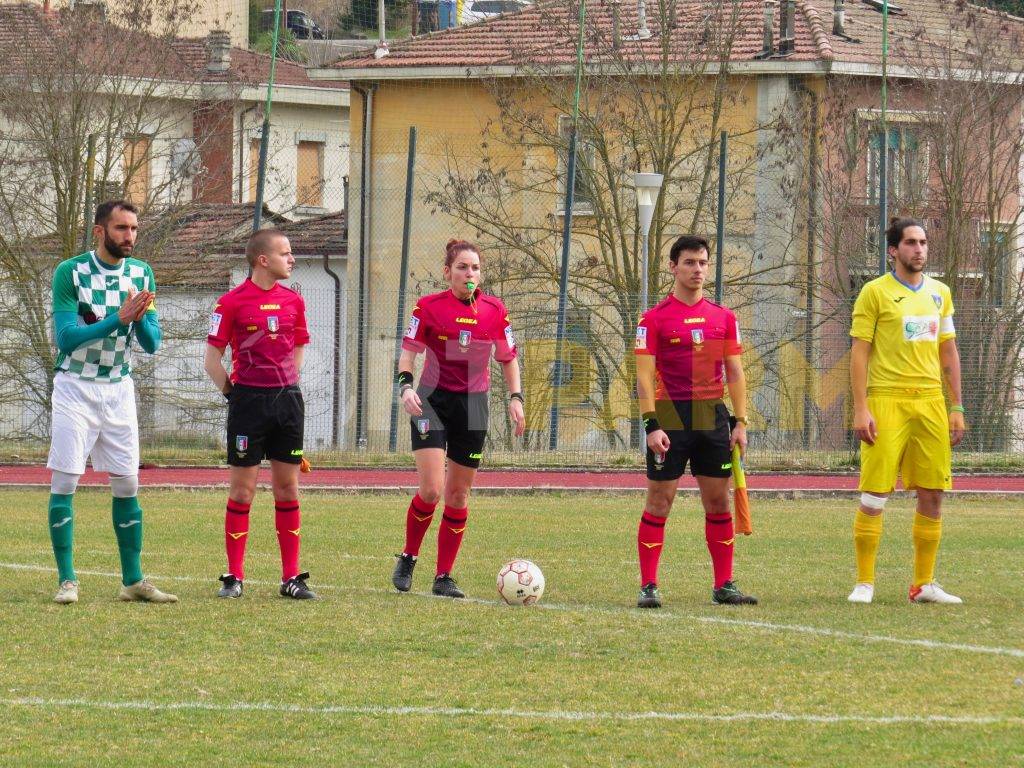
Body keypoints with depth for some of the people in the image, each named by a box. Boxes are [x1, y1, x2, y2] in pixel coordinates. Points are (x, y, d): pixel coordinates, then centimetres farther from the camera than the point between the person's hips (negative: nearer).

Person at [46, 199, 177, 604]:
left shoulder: (141, 274, 2)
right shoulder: (70, 272, -11)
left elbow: (152, 344, 2)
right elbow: (66, 338, -18)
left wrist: (140, 319, -21)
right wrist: (118, 319, -28)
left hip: (118, 388, 4)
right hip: (75, 388, -4)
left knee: (127, 484, 4)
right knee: (65, 482, -7)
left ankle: (133, 580, 9)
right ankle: (66, 580, -3)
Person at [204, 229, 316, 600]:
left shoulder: (293, 301, 9)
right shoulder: (232, 302, -6)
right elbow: (212, 357, -3)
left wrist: (286, 386, 12)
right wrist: (233, 392, -5)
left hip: (288, 399, 5)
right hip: (249, 400, -5)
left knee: (288, 489, 5)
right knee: (242, 489, -2)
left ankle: (291, 577, 9)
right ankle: (234, 577, 4)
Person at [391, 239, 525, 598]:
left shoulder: (495, 310, 3)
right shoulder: (429, 307, -5)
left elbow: (508, 358, 13)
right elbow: (408, 353, -1)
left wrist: (515, 398, 3)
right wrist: (405, 386, -18)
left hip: (472, 405, 3)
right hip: (432, 402, -3)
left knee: (458, 494, 6)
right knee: (431, 490, -15)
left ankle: (444, 576, 14)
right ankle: (408, 559, 8)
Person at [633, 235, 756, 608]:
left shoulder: (723, 318, 9)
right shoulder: (654, 318, -3)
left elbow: (735, 372, 12)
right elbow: (644, 375, -6)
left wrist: (740, 422, 5)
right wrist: (652, 425, -15)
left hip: (713, 417, 4)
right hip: (670, 418, -4)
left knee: (718, 501, 5)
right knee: (659, 501, -3)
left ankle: (723, 585, 11)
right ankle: (648, 587, 0)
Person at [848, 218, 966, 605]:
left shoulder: (939, 293, 14)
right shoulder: (876, 292, -1)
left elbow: (948, 352, 18)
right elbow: (859, 352, -4)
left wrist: (956, 407, 12)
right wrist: (860, 409, -12)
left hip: (930, 402, 5)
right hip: (886, 400, -5)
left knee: (932, 495, 4)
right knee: (875, 496, -6)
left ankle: (924, 584, 11)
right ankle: (864, 583, 0)